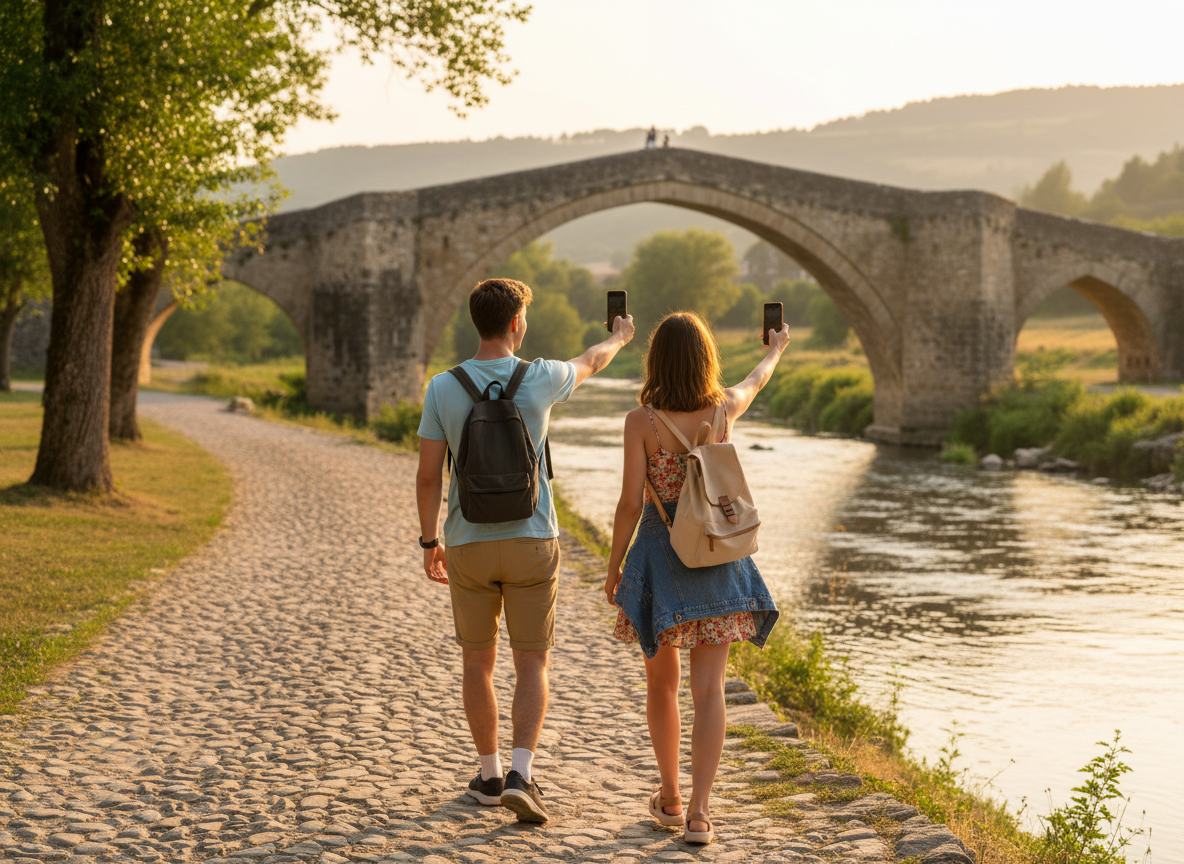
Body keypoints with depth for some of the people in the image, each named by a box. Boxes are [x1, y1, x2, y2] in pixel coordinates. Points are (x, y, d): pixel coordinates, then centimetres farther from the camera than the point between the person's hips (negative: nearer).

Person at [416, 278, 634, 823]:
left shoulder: (443, 389, -6)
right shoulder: (541, 380, -6)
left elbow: (427, 477, -4)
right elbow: (589, 363, 17)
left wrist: (429, 542, 9)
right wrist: (619, 338, 39)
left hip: (468, 545, 1)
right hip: (530, 541, -1)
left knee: (477, 662, 14)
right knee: (532, 664, 5)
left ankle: (489, 776, 22)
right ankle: (520, 775, -9)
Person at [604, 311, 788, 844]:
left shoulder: (642, 420, -12)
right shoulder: (725, 408, -2)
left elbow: (630, 502, -13)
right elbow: (757, 379, 21)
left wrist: (614, 567, -1)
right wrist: (777, 350, 43)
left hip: (660, 554, -2)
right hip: (718, 556, 2)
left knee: (661, 682, 16)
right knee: (708, 689, -1)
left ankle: (669, 797, 26)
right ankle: (699, 811, -8)